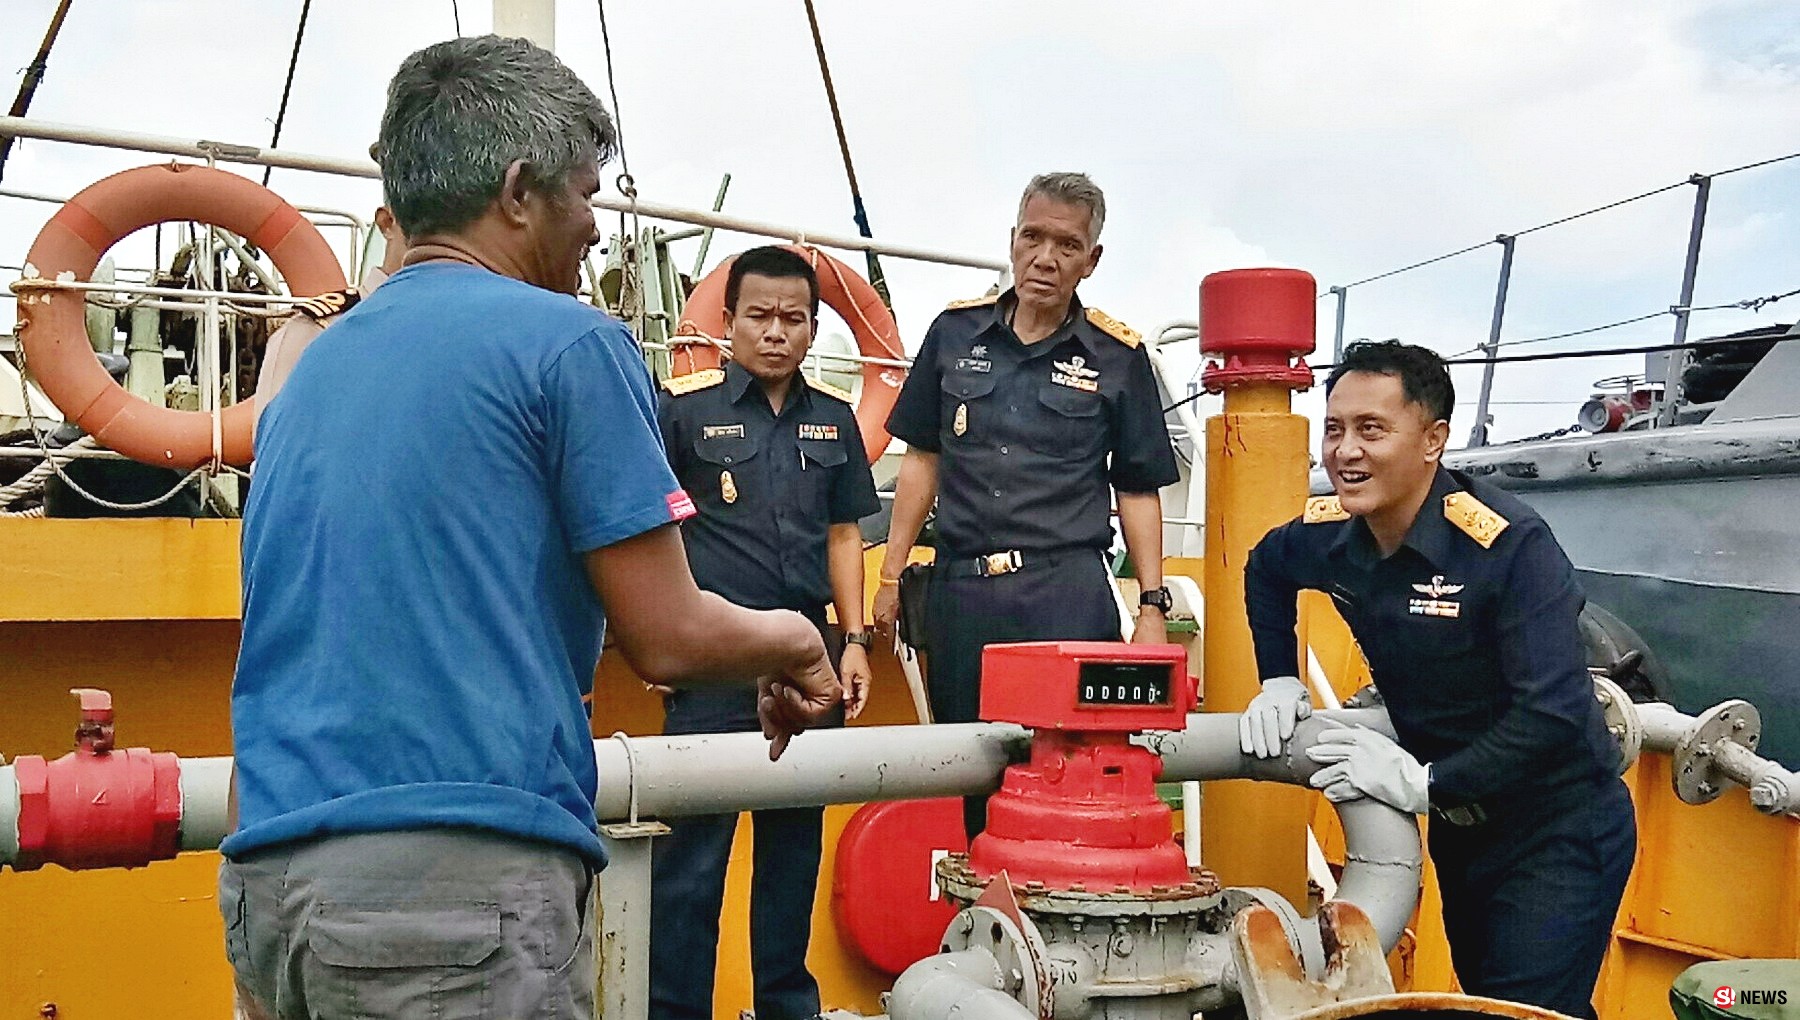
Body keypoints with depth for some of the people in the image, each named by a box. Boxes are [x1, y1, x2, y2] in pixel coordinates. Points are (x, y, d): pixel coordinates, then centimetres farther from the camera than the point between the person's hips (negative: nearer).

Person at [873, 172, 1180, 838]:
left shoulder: (1117, 356, 3)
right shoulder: (956, 332, 9)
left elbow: (1139, 491, 6)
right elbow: (923, 458, 14)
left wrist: (1153, 606, -1)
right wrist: (892, 576, 11)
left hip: (1067, 594, -3)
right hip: (960, 586, 3)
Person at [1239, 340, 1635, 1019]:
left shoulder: (1512, 544, -27)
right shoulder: (1329, 535, -7)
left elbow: (1554, 714, -31)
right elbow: (1266, 570, 17)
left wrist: (1423, 784, -27)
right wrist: (1280, 681, 6)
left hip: (1561, 834, -7)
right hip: (1459, 826, 7)